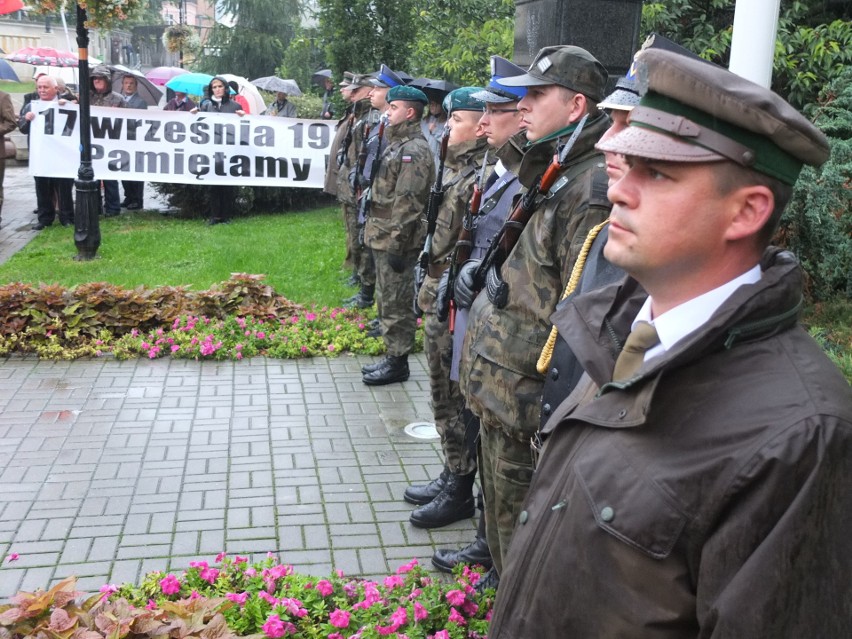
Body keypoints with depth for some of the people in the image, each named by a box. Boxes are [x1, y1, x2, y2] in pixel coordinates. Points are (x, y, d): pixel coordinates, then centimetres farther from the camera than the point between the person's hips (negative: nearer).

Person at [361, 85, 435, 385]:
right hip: (382, 237, 10)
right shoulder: (397, 143, 15)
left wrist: (396, 244, -23)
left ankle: (398, 363, 10)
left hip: (395, 241, -10)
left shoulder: (414, 150, -17)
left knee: (396, 303, -1)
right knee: (387, 300, 17)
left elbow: (407, 204, -22)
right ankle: (392, 357, 27)